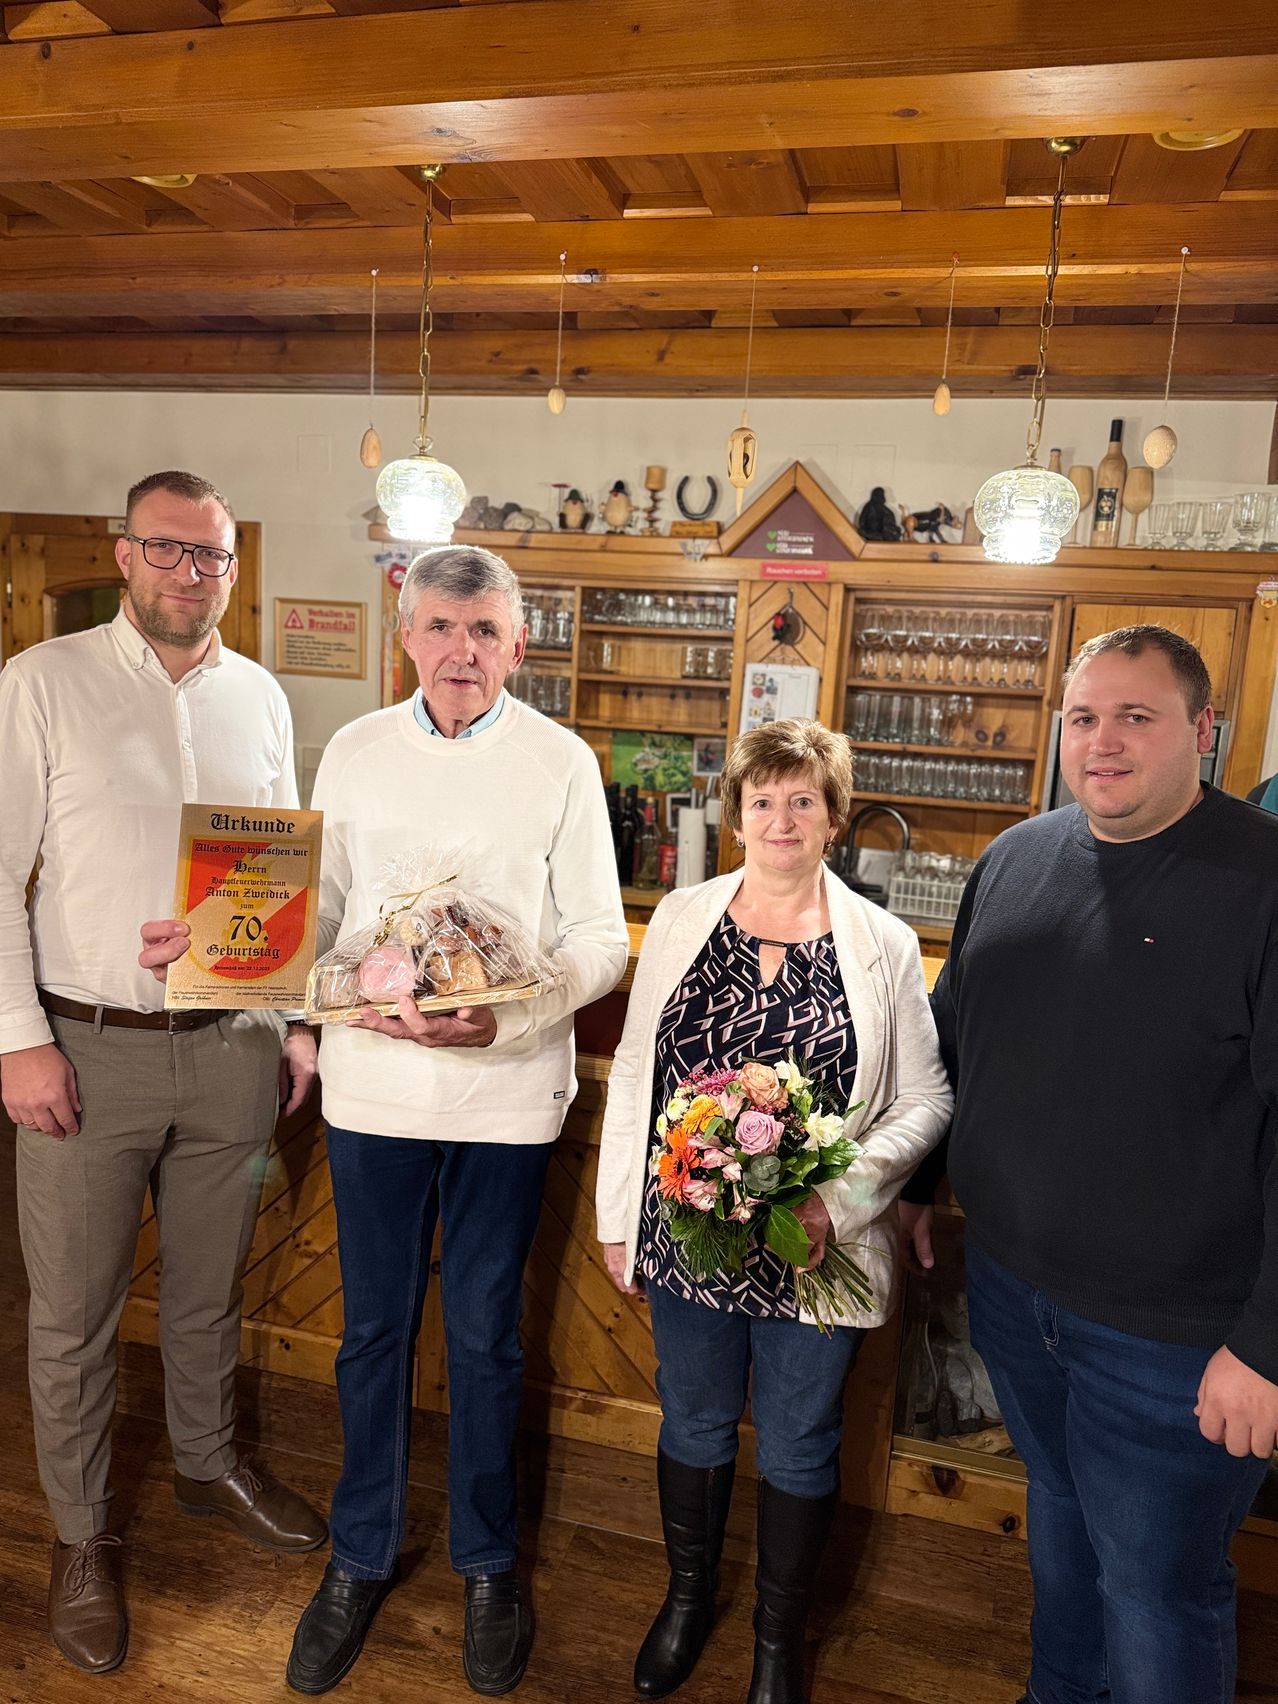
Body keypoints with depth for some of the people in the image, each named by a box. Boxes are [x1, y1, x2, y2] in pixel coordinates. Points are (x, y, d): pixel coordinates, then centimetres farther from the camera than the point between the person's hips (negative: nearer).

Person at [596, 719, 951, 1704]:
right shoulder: (681, 920, -2)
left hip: (816, 1251, -1)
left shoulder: (883, 945, -8)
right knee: (694, 1424, 22)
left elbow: (926, 1101, -4)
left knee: (799, 1446, 18)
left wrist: (841, 1199, -18)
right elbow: (634, 1072, 3)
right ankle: (688, 1600, 50)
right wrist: (620, 1218, 5)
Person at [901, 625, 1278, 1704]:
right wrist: (915, 1179, 16)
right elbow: (949, 1036, 12)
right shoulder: (1014, 858, 2)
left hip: (1171, 1325, -5)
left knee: (1156, 1585, 13)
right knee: (1056, 1513, 27)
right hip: (1011, 1278, 6)